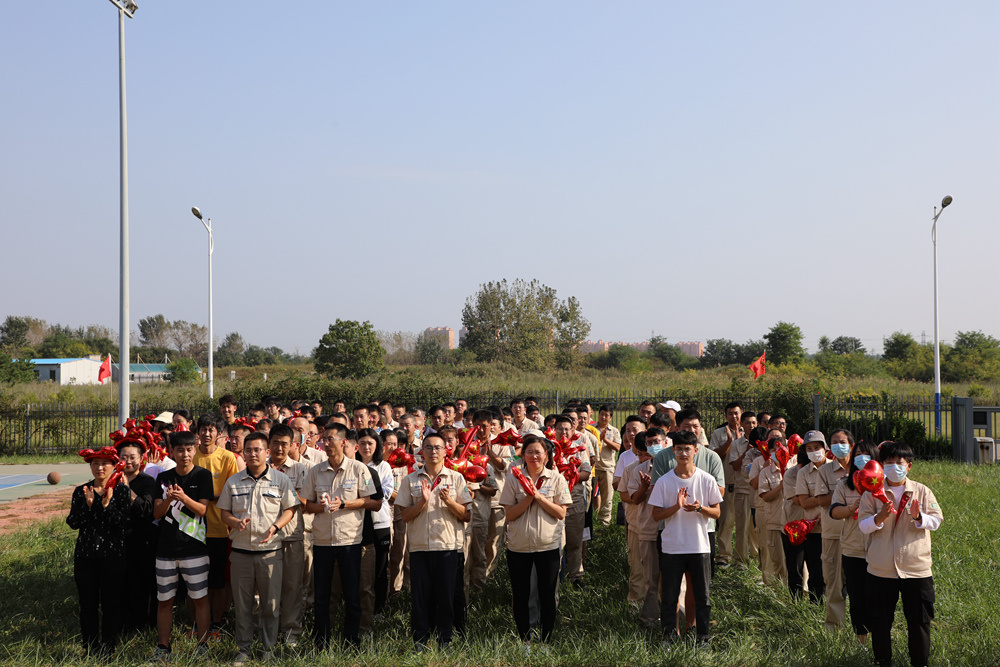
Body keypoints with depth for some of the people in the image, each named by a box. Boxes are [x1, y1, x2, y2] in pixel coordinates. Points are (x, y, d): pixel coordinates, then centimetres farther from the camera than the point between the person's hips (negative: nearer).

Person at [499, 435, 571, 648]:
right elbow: (509, 514, -4)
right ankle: (525, 641, 20)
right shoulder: (513, 478, 0)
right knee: (520, 595, 7)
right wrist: (528, 498, -16)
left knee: (547, 596, 5)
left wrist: (539, 497, -15)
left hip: (548, 545, 0)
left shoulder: (556, 478, 0)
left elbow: (561, 513, -5)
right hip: (519, 546, 1)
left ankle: (545, 641, 17)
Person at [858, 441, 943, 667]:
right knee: (880, 622, 7)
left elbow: (936, 521, -2)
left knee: (919, 621, 5)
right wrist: (880, 516, -24)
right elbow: (863, 526, -4)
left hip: (916, 568, 0)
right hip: (881, 569, 0)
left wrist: (918, 517, -22)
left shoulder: (922, 491, 4)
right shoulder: (872, 493, 1)